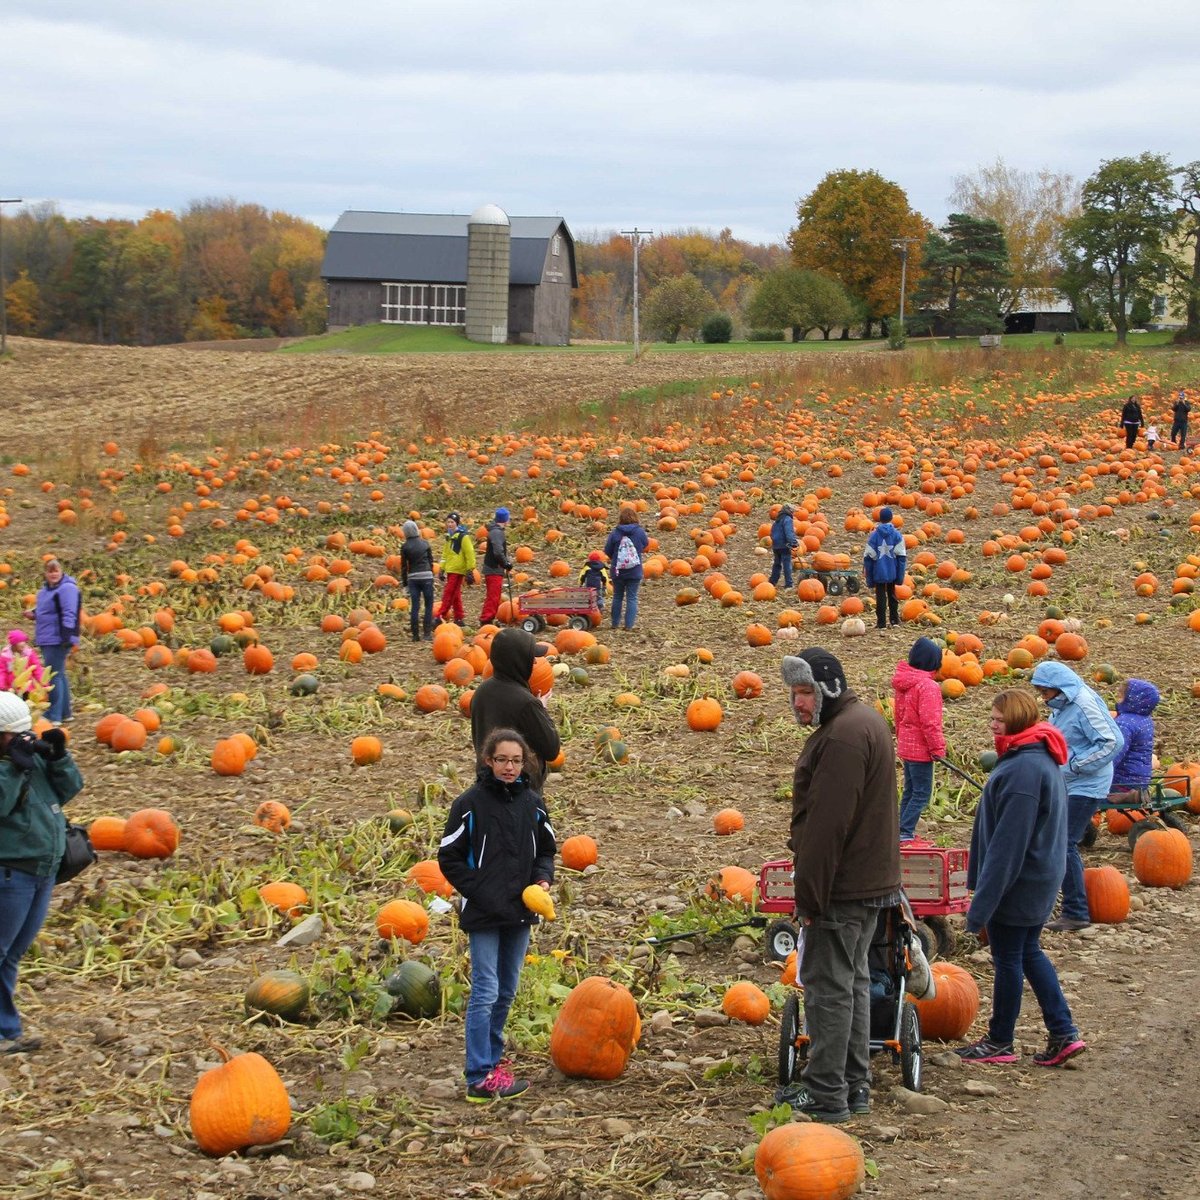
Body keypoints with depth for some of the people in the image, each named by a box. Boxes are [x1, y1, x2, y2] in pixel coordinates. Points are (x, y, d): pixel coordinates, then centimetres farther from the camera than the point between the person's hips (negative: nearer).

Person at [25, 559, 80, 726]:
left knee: (54, 676, -10)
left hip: (58, 640, -10)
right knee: (59, 676, 16)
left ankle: (54, 717, -8)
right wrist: (34, 614, 7)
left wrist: (67, 637, -25)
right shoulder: (46, 589, 16)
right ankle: (64, 713, 24)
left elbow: (69, 615, -20)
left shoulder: (67, 588, -14)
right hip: (47, 640, 10)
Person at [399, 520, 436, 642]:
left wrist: (404, 581, 9)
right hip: (426, 577, 0)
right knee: (429, 605, 5)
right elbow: (431, 561, 10)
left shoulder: (405, 547, 0)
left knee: (414, 607, 3)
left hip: (413, 578, 0)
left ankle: (415, 635, 1)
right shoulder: (425, 543, 4)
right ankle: (428, 633, -1)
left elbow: (403, 565, 2)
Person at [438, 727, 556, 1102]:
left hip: (519, 914, 5)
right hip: (483, 916, -5)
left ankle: (492, 1057, 29)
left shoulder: (532, 803, 4)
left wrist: (543, 879, -3)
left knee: (507, 991, 14)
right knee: (485, 992, -7)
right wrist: (480, 895, -13)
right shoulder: (471, 804, -9)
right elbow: (449, 858, -5)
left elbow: (546, 850, 17)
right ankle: (480, 1078, -5)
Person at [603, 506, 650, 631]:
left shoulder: (615, 533, -10)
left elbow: (607, 551, -2)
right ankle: (629, 625, 0)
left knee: (617, 597, 15)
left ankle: (615, 623, 20)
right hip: (635, 572, 0)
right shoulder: (640, 532, -7)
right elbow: (645, 545, 12)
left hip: (618, 571, 0)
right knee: (632, 598, 5)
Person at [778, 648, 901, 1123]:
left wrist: (810, 894, -21)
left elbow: (827, 825, -24)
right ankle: (855, 1084, 25)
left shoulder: (842, 737, -20)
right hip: (871, 881, 11)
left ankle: (826, 1094, 1)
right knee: (852, 982, 17)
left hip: (843, 888, -11)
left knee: (828, 986, -4)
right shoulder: (866, 720, 15)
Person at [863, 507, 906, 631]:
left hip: (879, 571, -2)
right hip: (892, 571, 2)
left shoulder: (874, 535, -6)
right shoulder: (897, 534, -2)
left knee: (881, 596, 2)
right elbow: (901, 556, -2)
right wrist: (901, 574, 3)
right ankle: (894, 620, 23)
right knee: (892, 594, 19)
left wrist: (867, 572, 3)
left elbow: (868, 556, -5)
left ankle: (881, 622, 1)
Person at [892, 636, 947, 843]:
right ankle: (905, 833, -6)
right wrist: (938, 748, -14)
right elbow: (930, 722, -21)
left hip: (905, 746, 9)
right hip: (921, 749, -9)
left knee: (910, 790, 18)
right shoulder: (928, 686, -20)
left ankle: (904, 830, 23)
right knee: (921, 793, -3)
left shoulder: (901, 683, 7)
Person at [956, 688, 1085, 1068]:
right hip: (1040, 879, 10)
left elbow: (1008, 840, -26)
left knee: (1007, 959, 5)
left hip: (1016, 881, -10)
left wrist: (983, 900, -22)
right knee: (1030, 953, 19)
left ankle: (999, 1042, 19)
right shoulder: (1042, 758, 7)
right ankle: (1064, 1035, 20)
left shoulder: (1023, 769, -25)